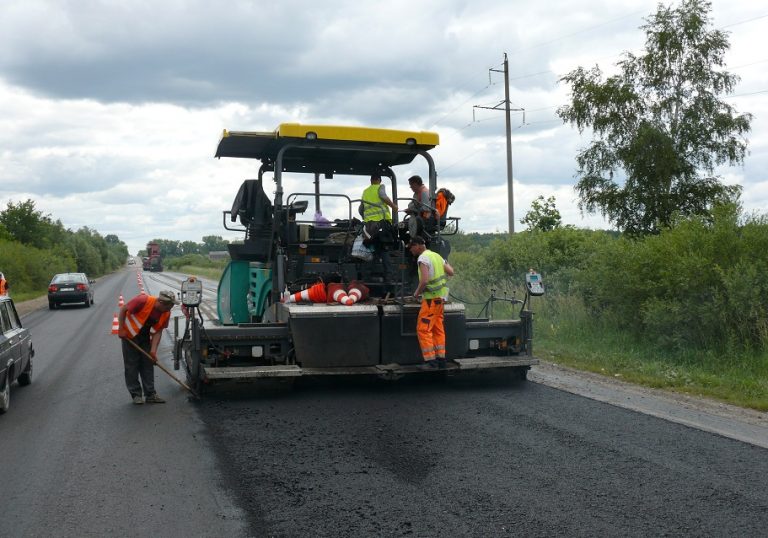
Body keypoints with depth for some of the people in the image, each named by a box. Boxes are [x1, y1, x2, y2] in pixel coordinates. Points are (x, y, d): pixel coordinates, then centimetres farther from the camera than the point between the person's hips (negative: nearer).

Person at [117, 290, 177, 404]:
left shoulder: (166, 313, -13)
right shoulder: (143, 301, -29)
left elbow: (158, 331, -8)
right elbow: (123, 309, -19)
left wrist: (153, 350, -17)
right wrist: (121, 329, -20)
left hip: (145, 337, 5)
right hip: (130, 335, -5)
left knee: (148, 364, 5)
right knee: (131, 365, -2)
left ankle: (150, 394, 9)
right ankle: (136, 394, 5)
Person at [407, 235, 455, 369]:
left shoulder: (423, 258, -13)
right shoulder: (436, 255, 14)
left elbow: (424, 280, -23)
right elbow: (451, 272, 13)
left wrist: (417, 293, -8)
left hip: (431, 298, -9)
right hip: (441, 297, 9)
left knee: (423, 329, -6)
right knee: (438, 329, 13)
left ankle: (431, 360, -9)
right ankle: (441, 359, 15)